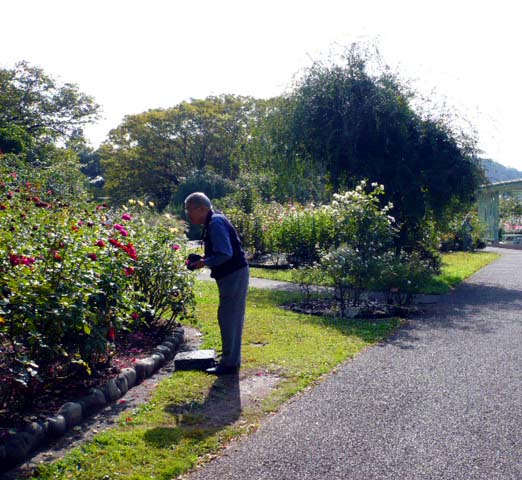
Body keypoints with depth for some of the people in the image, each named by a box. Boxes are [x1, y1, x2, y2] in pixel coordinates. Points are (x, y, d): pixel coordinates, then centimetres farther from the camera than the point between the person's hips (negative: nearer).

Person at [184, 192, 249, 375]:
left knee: (228, 318, -4)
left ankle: (229, 363, 4)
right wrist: (203, 260, 8)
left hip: (233, 275, -10)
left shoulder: (215, 223, -17)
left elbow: (225, 254, -25)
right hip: (234, 274, 10)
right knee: (233, 318, 16)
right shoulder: (213, 221, 14)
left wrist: (204, 263, -16)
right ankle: (232, 360, 26)